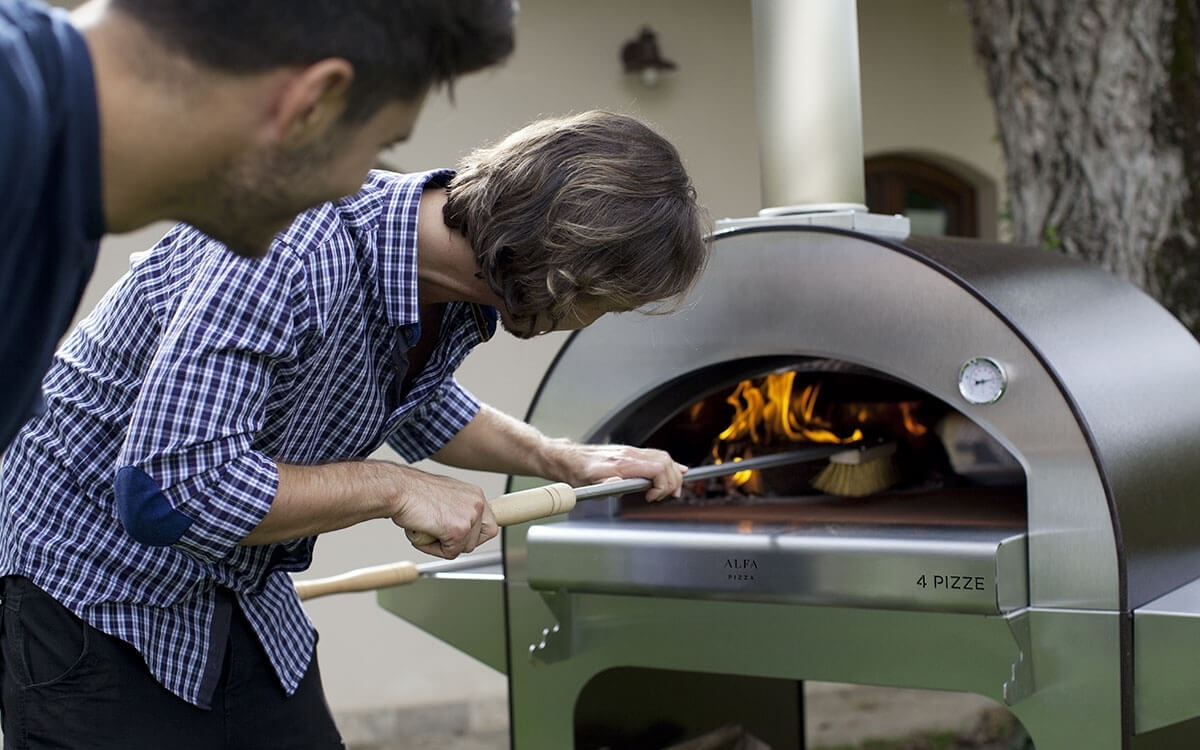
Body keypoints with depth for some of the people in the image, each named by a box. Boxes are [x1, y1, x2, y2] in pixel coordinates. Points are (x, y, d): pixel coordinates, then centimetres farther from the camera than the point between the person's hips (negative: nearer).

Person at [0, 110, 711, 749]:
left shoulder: (462, 292, -6)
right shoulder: (291, 252, -34)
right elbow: (167, 491, -37)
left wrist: (566, 459, 6)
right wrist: (393, 488, -29)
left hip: (243, 595, 8)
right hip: (98, 590, -7)